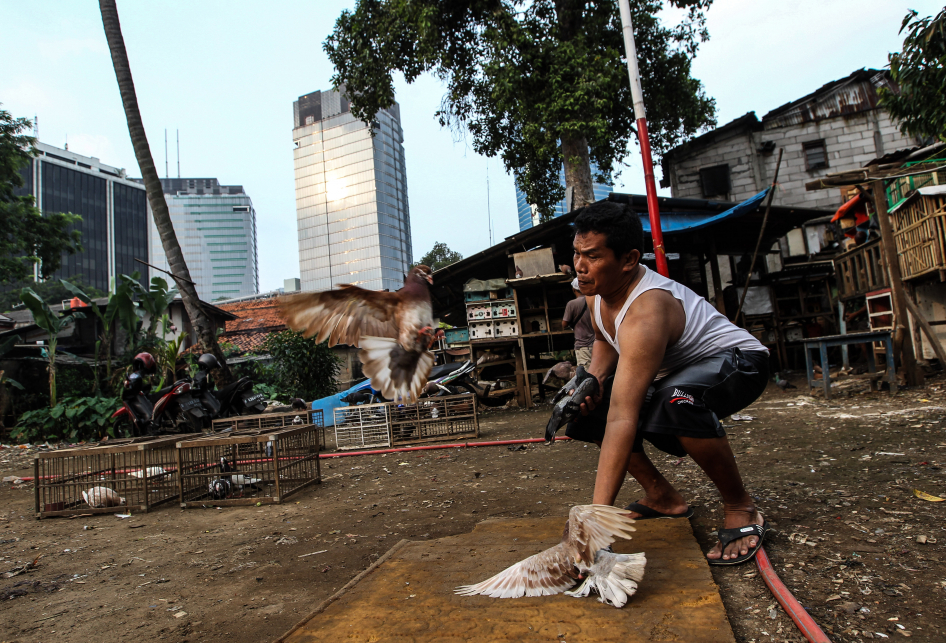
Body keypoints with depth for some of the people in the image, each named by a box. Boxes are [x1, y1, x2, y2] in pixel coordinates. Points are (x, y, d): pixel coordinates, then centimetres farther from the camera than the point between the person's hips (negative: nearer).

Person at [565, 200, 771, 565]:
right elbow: (605, 341, 14)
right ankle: (663, 497, 10)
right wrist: (594, 378, -10)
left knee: (677, 400, -42)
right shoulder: (596, 290, -9)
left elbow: (622, 420, -45)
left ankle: (740, 508, -15)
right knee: (584, 409, -2)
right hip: (672, 372, 9)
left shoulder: (644, 313, -37)